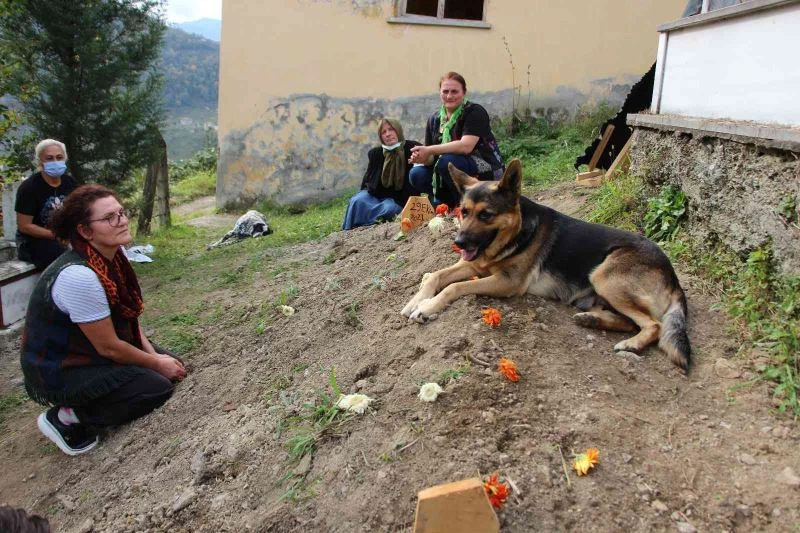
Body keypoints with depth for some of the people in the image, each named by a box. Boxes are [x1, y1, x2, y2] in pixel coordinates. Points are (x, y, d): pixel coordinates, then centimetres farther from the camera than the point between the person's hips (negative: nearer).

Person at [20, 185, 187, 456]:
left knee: (170, 363, 7)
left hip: (86, 349, 9)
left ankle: (80, 406, 14)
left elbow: (128, 314, 5)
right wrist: (157, 364, -11)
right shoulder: (80, 276, -33)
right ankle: (65, 418, -2)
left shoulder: (113, 255, -7)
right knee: (158, 386, -16)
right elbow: (108, 347, -24)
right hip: (57, 372, -9)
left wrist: (154, 354, -4)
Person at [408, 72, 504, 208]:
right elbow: (431, 158, 2)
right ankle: (452, 204, 5)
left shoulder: (475, 112, -13)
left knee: (447, 162, -31)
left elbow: (465, 146, -28)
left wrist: (429, 150, -28)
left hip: (486, 172, -6)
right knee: (417, 175, -12)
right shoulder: (435, 119, 5)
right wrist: (421, 157, -22)